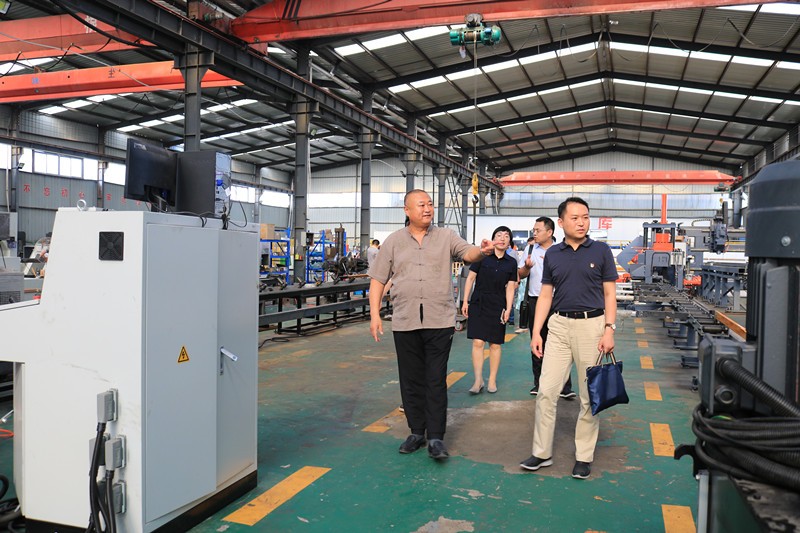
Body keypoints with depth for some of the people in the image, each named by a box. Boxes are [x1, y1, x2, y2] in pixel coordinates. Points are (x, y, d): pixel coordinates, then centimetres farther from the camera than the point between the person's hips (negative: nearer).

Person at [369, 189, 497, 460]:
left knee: (436, 381, 0)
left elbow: (467, 253, -13)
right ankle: (417, 432, 24)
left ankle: (436, 438, 8)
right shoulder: (393, 241, 7)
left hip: (439, 321, -2)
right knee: (411, 380, 10)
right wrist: (374, 314, -2)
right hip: (405, 323, 2)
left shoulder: (446, 237, 5)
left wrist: (482, 251, -36)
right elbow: (377, 279, 7)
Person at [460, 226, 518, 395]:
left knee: (495, 344, 6)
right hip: (478, 303, -2)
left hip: (498, 306, 2)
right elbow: (470, 278, 2)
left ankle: (492, 380, 17)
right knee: (478, 342, -6)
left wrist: (508, 309, -3)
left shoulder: (511, 263, 5)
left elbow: (510, 288, 5)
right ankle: (478, 381, 0)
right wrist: (465, 301, -1)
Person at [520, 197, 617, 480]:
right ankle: (542, 452, 12)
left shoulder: (601, 251, 0)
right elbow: (545, 296, 9)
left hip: (592, 325, -2)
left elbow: (609, 294, 1)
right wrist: (536, 333, 2)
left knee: (590, 396, 5)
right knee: (546, 391, 0)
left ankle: (584, 456, 18)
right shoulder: (552, 254, 6)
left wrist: (609, 330, -10)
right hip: (559, 325, 2)